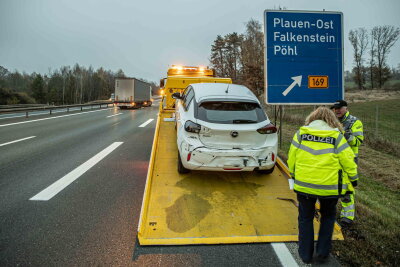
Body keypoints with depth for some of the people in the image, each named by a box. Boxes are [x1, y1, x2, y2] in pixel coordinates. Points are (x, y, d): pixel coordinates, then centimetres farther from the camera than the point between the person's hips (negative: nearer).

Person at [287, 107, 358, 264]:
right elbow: (348, 162, -5)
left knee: (305, 218, 17)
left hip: (304, 185, 1)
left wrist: (293, 175, 18)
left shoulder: (300, 133, -2)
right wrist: (352, 180, 10)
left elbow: (291, 158, 2)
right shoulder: (337, 136, -6)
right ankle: (323, 252, 26)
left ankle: (305, 254, 25)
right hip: (329, 187, 0)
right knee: (328, 217, 23)